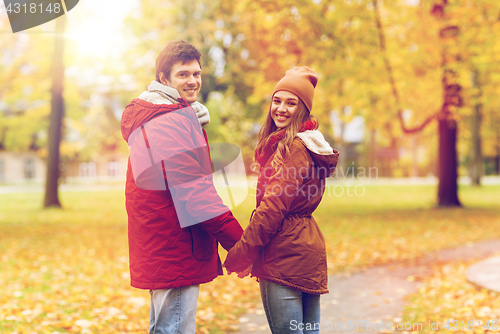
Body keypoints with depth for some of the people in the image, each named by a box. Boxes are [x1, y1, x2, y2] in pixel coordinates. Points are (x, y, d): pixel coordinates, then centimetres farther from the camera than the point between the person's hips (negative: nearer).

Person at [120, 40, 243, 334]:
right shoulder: (172, 121, -15)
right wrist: (240, 241, -21)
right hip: (175, 251, -11)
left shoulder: (152, 119, 19)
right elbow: (194, 193, -22)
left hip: (158, 251, 11)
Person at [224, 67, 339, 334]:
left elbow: (273, 207, -19)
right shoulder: (308, 143, 17)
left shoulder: (293, 147, -14)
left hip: (285, 256, -10)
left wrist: (239, 255, -12)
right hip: (308, 249, 10)